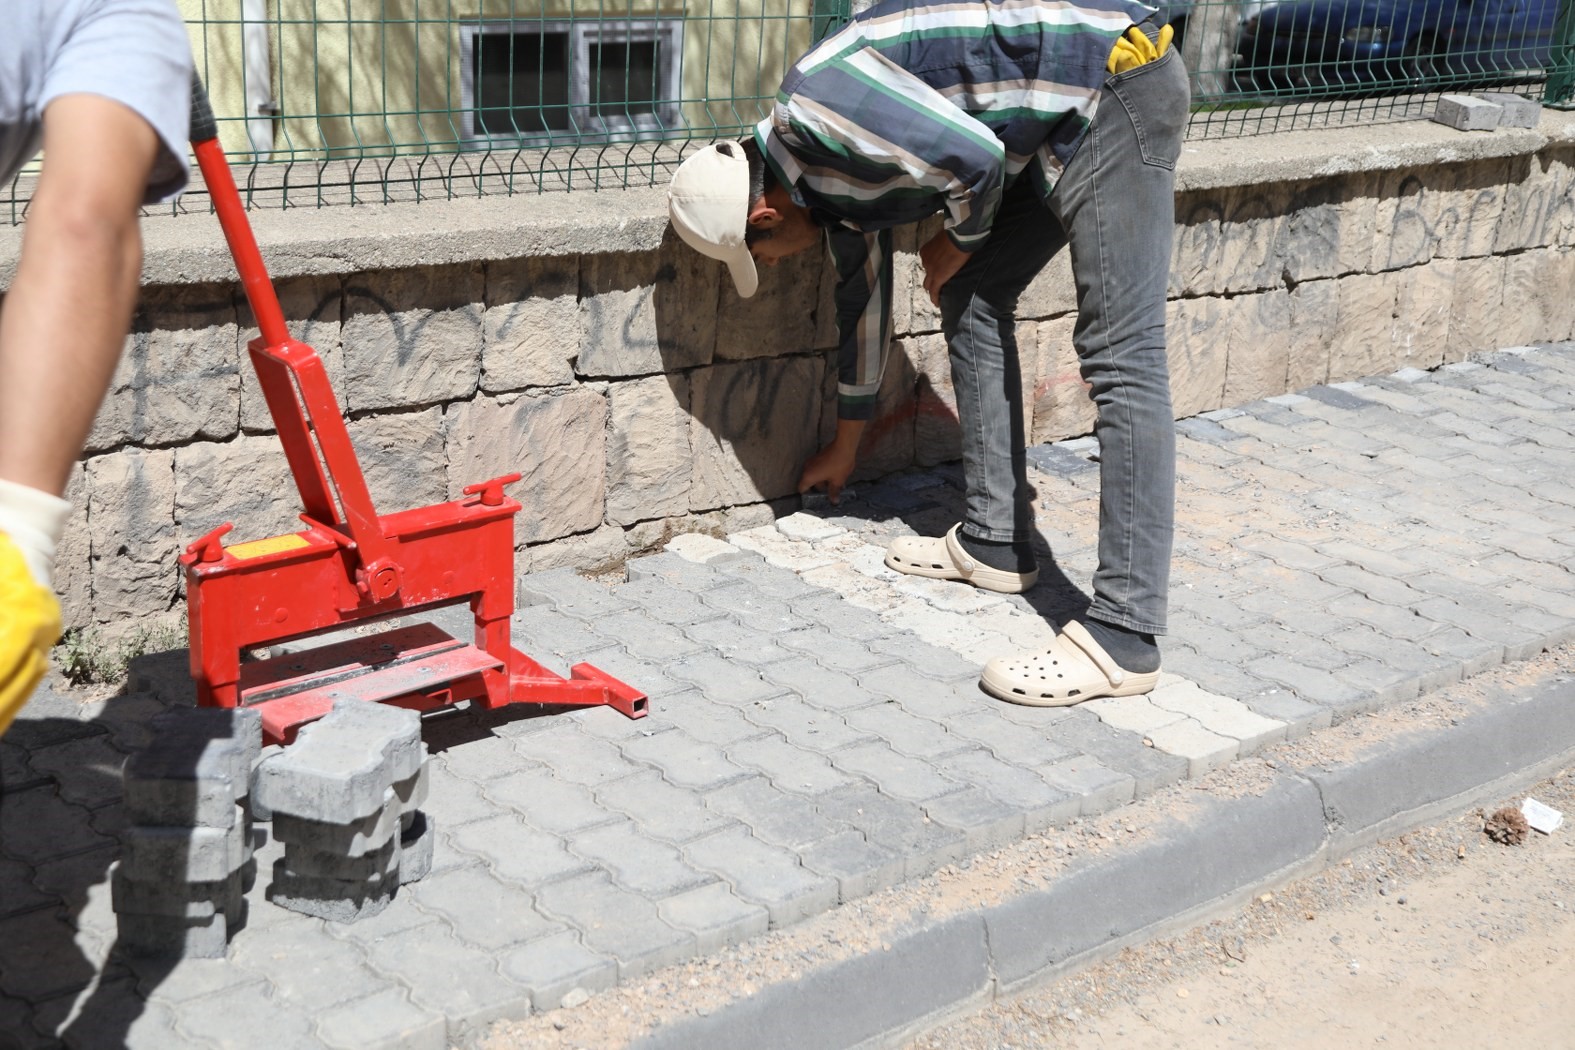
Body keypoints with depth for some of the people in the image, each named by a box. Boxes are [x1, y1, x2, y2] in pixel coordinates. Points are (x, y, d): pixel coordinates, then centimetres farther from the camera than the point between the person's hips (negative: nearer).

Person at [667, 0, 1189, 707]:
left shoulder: (813, 107, -16)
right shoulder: (833, 190, 14)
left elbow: (975, 157, -21)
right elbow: (862, 303, 27)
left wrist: (960, 242, 1)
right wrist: (844, 446, 38)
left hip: (1118, 81, -10)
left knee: (1121, 357, -14)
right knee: (969, 300, 14)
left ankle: (1123, 637, -16)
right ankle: (995, 542, 20)